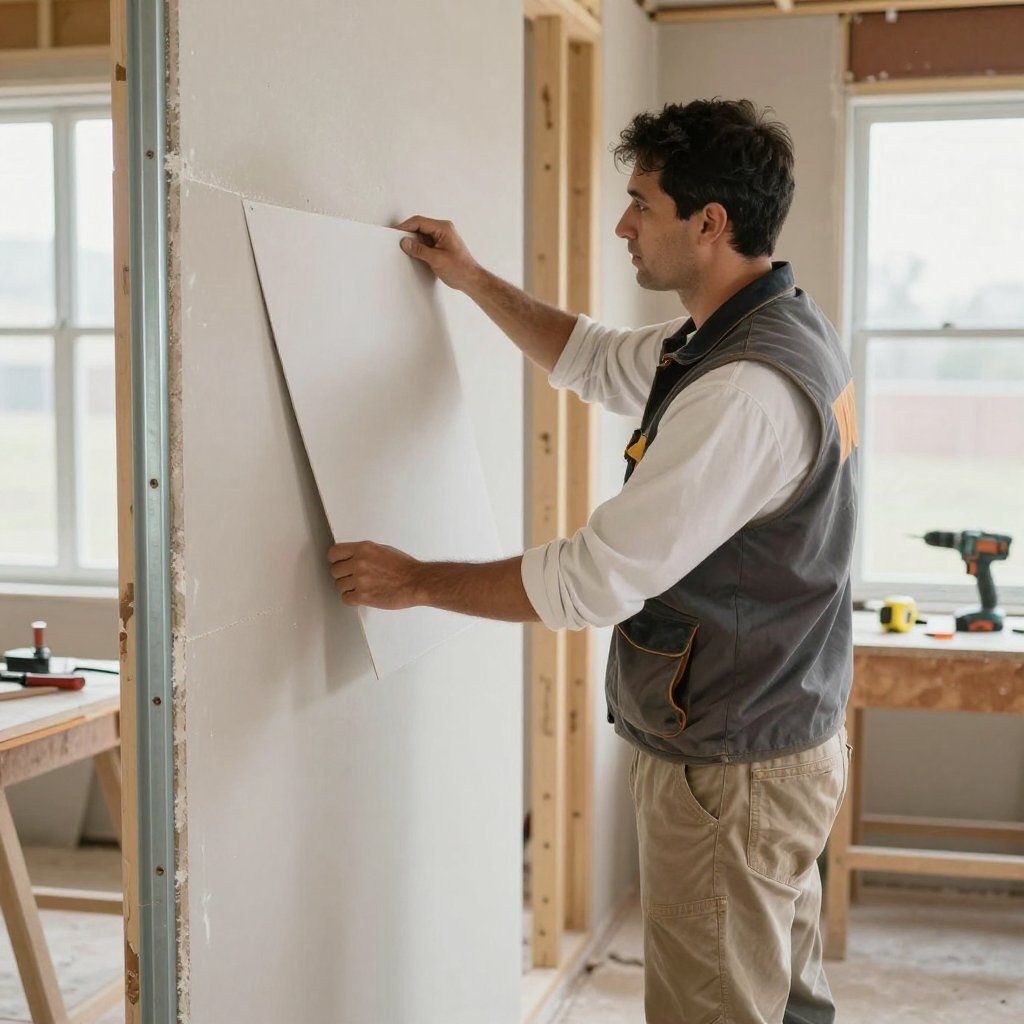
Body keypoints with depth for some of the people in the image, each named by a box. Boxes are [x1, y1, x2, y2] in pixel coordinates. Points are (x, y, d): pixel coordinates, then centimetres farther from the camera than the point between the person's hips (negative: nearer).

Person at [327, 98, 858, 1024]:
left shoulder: (746, 389, -28)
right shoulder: (783, 326, 6)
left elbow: (594, 582, -26)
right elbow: (597, 362, 22)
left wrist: (416, 581, -15)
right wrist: (474, 280, 20)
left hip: (729, 771, -10)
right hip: (787, 739, 10)